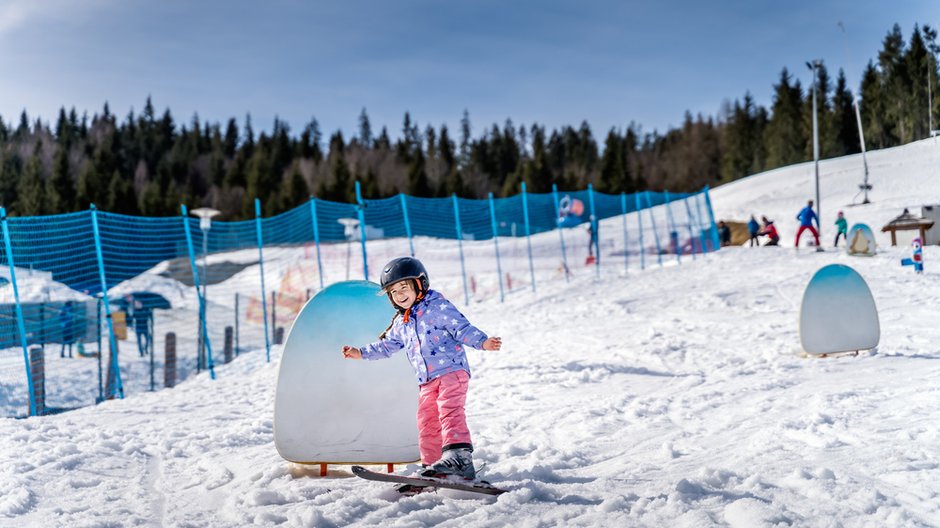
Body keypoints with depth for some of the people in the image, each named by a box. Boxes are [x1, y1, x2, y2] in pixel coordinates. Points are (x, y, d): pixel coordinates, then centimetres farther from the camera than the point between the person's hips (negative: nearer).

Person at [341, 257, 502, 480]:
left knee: (449, 409, -23)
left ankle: (459, 455, -33)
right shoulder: (401, 323, 18)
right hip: (427, 381, 8)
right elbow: (386, 346, 32)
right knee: (427, 422, 6)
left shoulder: (438, 307, -4)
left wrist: (483, 342, -26)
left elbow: (462, 329, -11)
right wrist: (361, 352, 32)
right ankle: (434, 465, 12)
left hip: (452, 370, -8)